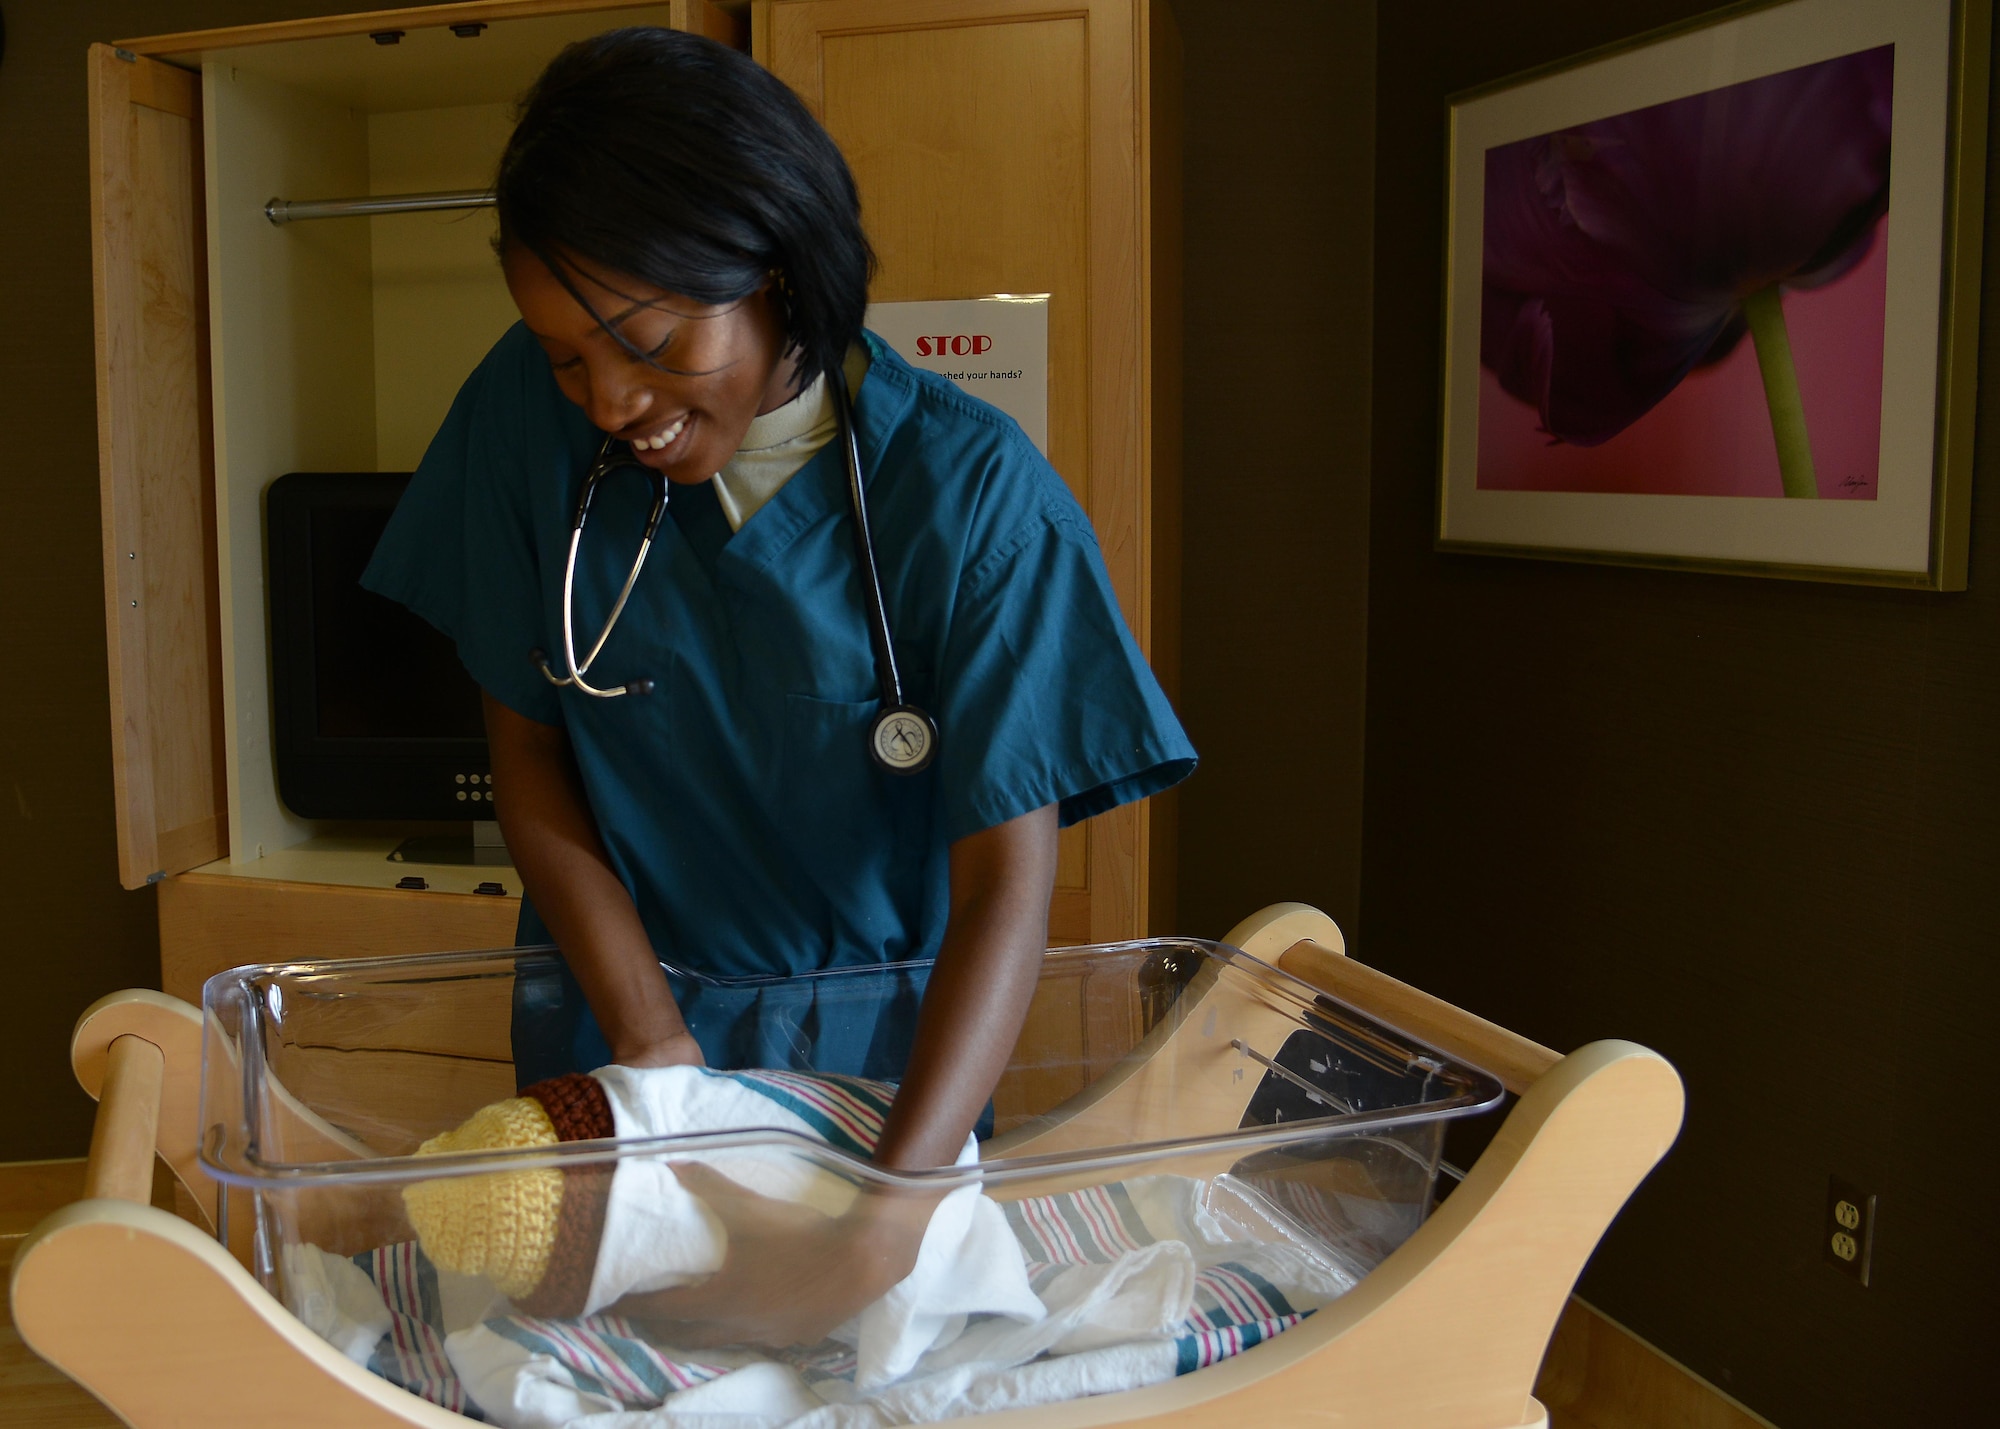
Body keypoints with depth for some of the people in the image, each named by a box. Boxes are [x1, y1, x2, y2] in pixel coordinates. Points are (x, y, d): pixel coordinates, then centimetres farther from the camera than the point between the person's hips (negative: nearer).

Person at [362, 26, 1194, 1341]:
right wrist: (656, 1048, -16)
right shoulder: (532, 416, -14)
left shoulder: (974, 492, -22)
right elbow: (529, 756, -7)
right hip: (620, 1002, 2)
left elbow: (1007, 881, -24)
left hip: (883, 1034, -1)